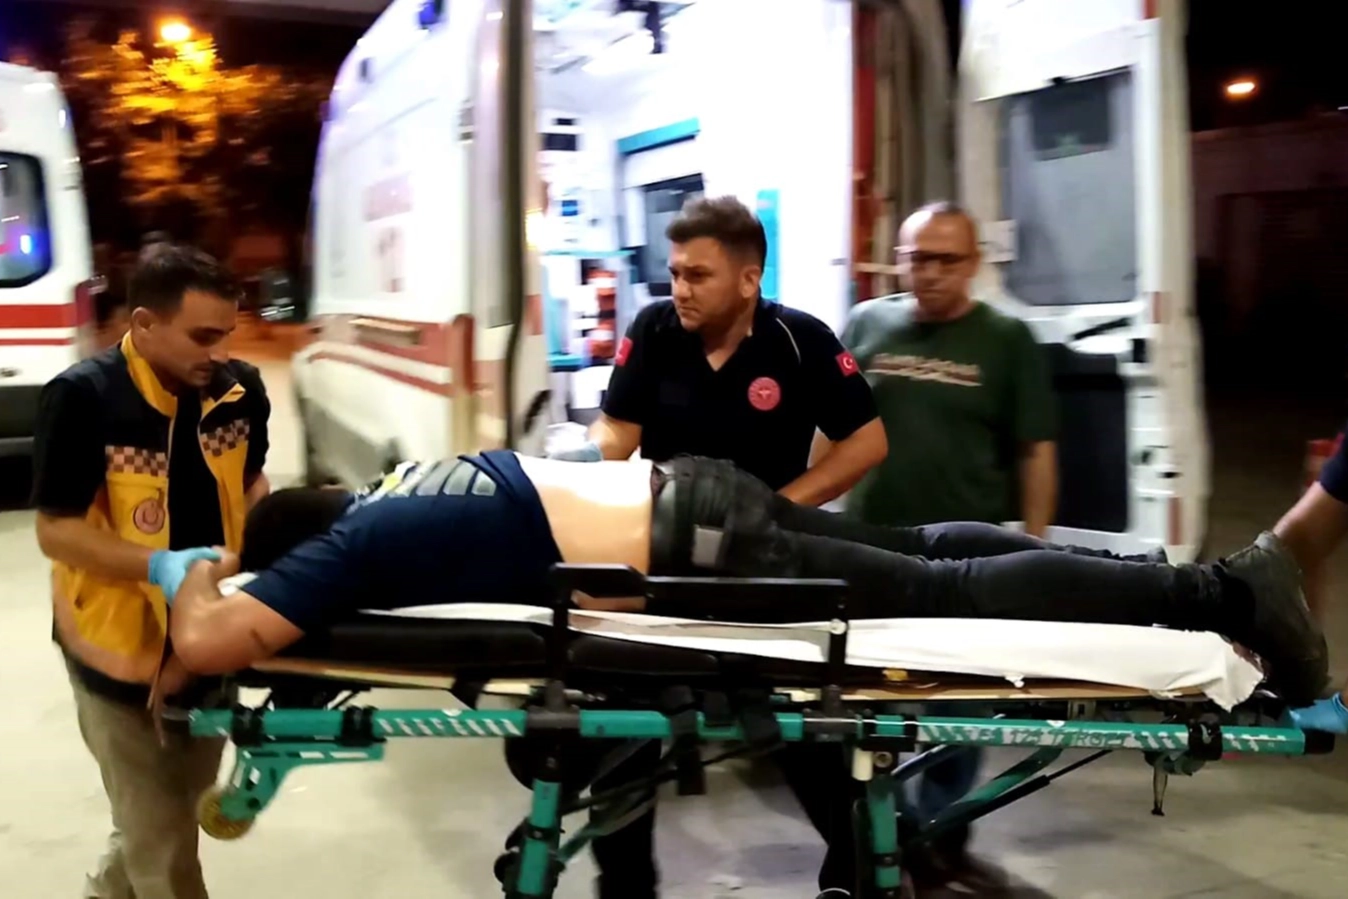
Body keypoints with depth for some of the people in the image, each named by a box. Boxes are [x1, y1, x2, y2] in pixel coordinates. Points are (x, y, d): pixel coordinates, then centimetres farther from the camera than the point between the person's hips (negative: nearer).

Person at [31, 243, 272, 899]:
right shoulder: (82, 397, -22)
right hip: (123, 647, -5)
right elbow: (55, 530, -19)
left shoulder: (239, 389, -7)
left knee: (172, 818, 25)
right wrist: (157, 565, -34)